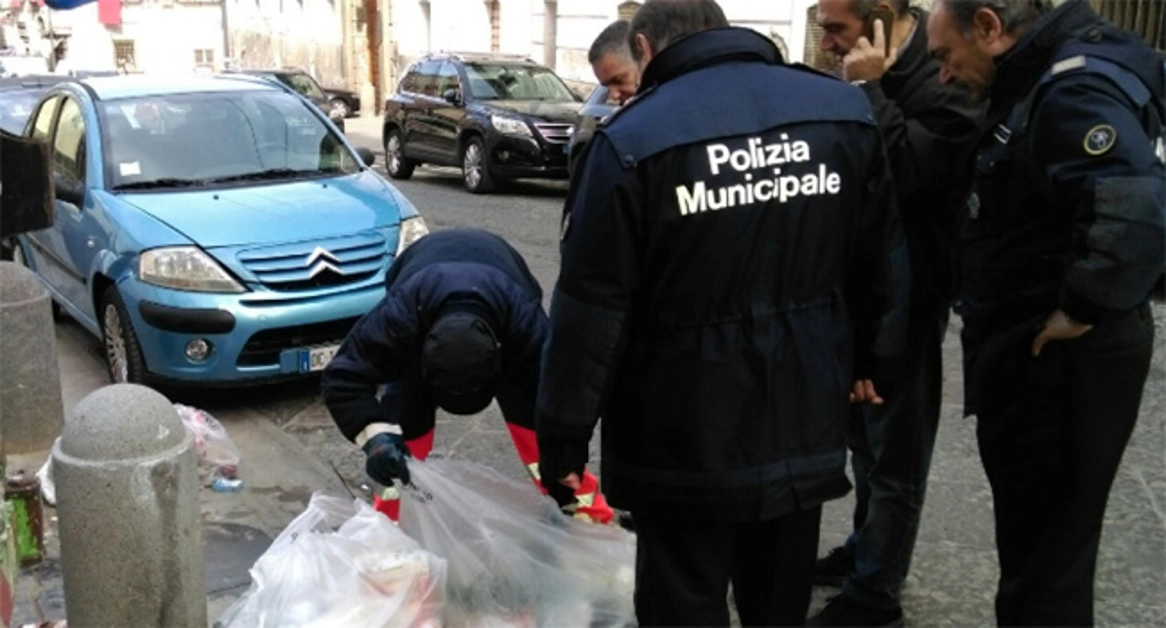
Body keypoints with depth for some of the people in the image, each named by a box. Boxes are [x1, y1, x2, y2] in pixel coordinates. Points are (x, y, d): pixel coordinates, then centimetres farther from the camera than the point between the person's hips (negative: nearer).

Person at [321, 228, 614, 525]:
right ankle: (393, 505, 3)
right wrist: (377, 437, -56)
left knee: (528, 397, -13)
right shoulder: (400, 316, -46)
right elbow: (343, 377, -39)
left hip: (500, 296, 0)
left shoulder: (523, 321, -46)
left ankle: (579, 494, 5)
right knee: (405, 398, -16)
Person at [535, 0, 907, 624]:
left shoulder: (633, 138, -14)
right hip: (804, 426, 5)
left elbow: (589, 310, -14)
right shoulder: (845, 110, 1)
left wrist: (563, 437, -5)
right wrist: (865, 356, 26)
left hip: (686, 442, -5)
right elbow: (880, 264, 11)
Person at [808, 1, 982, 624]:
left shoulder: (945, 82, -20)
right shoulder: (882, 74, 6)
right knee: (863, 433, 22)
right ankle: (864, 547, 40)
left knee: (895, 449, 5)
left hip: (906, 291, -9)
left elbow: (898, 176, -31)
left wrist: (867, 89, -26)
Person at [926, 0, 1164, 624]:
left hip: (1059, 361, -10)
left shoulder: (1076, 87, -20)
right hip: (1030, 354, 10)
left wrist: (1078, 313, -25)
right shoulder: (1036, 82, 13)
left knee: (1046, 554, 2)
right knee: (1033, 533, 23)